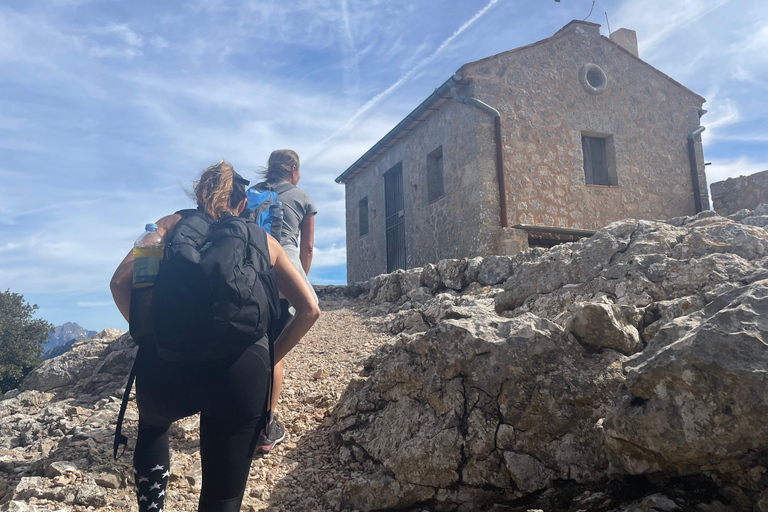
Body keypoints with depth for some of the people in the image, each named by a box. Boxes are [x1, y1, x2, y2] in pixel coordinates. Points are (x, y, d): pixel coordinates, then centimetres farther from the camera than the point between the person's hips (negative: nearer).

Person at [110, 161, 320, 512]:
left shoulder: (173, 224, 20)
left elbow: (120, 281, 7)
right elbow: (309, 309, 14)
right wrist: (269, 358, 17)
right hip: (242, 369, -1)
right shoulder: (263, 239, 21)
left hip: (167, 364, 1)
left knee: (153, 423, 37)